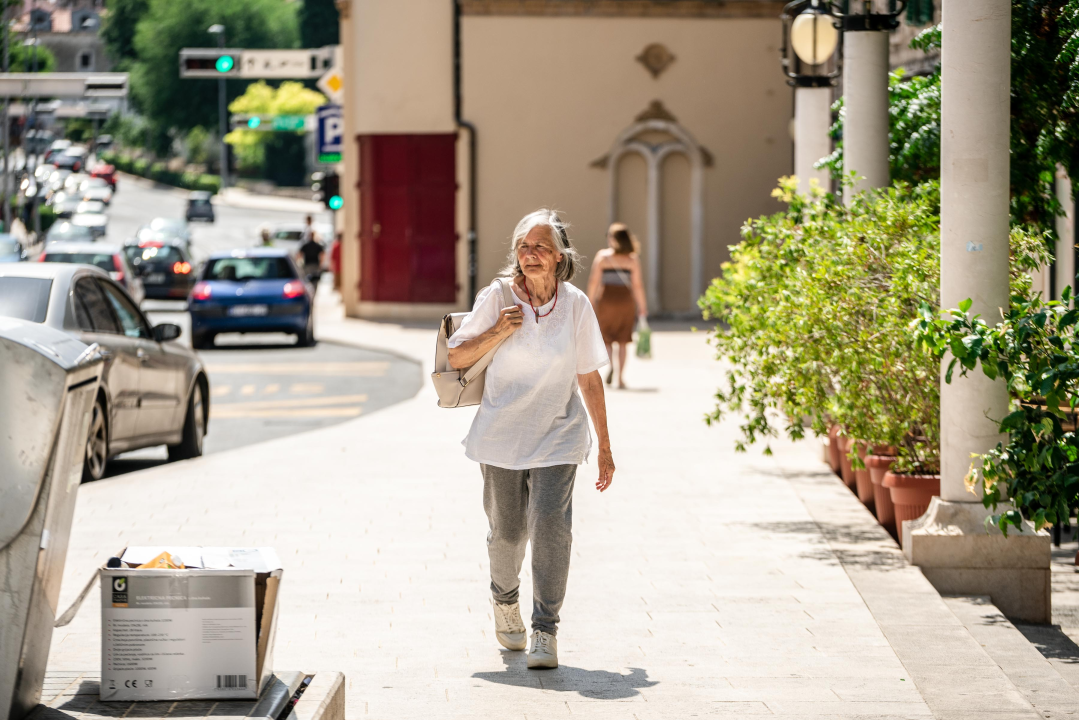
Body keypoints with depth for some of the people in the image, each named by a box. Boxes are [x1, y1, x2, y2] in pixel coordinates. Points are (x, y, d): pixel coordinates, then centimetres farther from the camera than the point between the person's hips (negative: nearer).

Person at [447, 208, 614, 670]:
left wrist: (605, 448, 6)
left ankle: (545, 632, -8)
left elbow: (589, 378, 4)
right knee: (507, 531, 11)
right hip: (501, 435, 1)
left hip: (558, 436, 0)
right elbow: (455, 358, -1)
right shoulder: (498, 298, -5)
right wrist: (498, 331, -18)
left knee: (550, 527, -15)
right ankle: (505, 601, 42)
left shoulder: (575, 305, -2)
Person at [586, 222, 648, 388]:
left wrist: (591, 301, 3)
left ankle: (610, 363, -18)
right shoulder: (633, 260, 1)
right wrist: (642, 306, 5)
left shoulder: (602, 256, -1)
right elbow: (637, 285, -2)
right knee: (623, 341, 8)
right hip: (626, 300, 1)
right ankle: (621, 378, 5)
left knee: (605, 337, 11)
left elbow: (594, 281, -4)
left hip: (606, 299, -1)